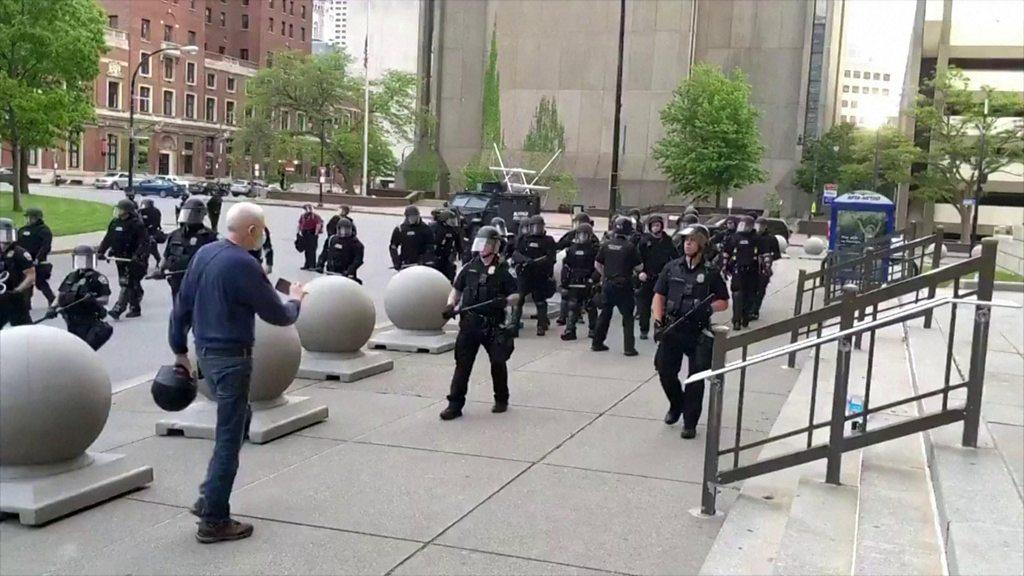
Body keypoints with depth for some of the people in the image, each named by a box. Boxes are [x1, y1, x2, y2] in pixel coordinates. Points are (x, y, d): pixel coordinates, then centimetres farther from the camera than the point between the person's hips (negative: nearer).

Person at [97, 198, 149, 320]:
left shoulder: (137, 224, -11)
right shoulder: (115, 223, 10)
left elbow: (144, 242, -16)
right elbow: (108, 239, 16)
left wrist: (137, 255, -27)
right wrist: (100, 251, 6)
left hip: (133, 259, -7)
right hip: (120, 258, 7)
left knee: (127, 283, -11)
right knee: (133, 284, 16)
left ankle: (118, 308, -16)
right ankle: (135, 308, 28)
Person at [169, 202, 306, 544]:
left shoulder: (204, 253, 5)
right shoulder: (243, 265, -19)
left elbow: (182, 305, 11)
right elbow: (278, 316, -12)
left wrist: (179, 350, 19)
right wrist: (295, 300, 9)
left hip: (206, 353, 9)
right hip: (231, 358, -9)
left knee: (236, 421, 23)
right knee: (229, 438, 0)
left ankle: (208, 497, 24)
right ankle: (214, 521, 7)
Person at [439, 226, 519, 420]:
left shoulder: (502, 270, -2)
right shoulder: (470, 267, 8)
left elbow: (516, 296, 0)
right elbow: (457, 289, 17)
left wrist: (504, 301, -21)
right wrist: (451, 304, -2)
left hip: (493, 326, -2)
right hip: (469, 323, 2)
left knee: (498, 363, 9)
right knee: (462, 364, -1)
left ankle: (501, 400, 28)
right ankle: (455, 404, 2)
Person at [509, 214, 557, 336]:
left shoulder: (548, 241, 6)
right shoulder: (522, 239, 8)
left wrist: (535, 262, -20)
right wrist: (525, 259, -19)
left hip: (541, 276, -1)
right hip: (523, 275, 1)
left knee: (540, 301, 4)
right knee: (517, 299, 2)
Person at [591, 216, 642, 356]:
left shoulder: (606, 245, 0)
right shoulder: (630, 247, -12)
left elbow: (598, 265, 6)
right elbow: (639, 267, -6)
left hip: (608, 284, 4)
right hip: (624, 286, -4)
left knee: (605, 314, 15)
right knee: (627, 317, 5)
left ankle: (597, 343, 20)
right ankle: (629, 347, 2)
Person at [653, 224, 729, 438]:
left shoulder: (710, 272, -1)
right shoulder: (672, 268, 5)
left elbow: (724, 302, 4)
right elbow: (659, 296, 8)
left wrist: (707, 308, -15)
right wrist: (658, 321, -5)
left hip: (698, 333, -2)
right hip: (672, 329, 3)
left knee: (696, 378, 1)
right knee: (665, 371, 6)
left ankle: (690, 422, 12)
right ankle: (676, 405, 34)